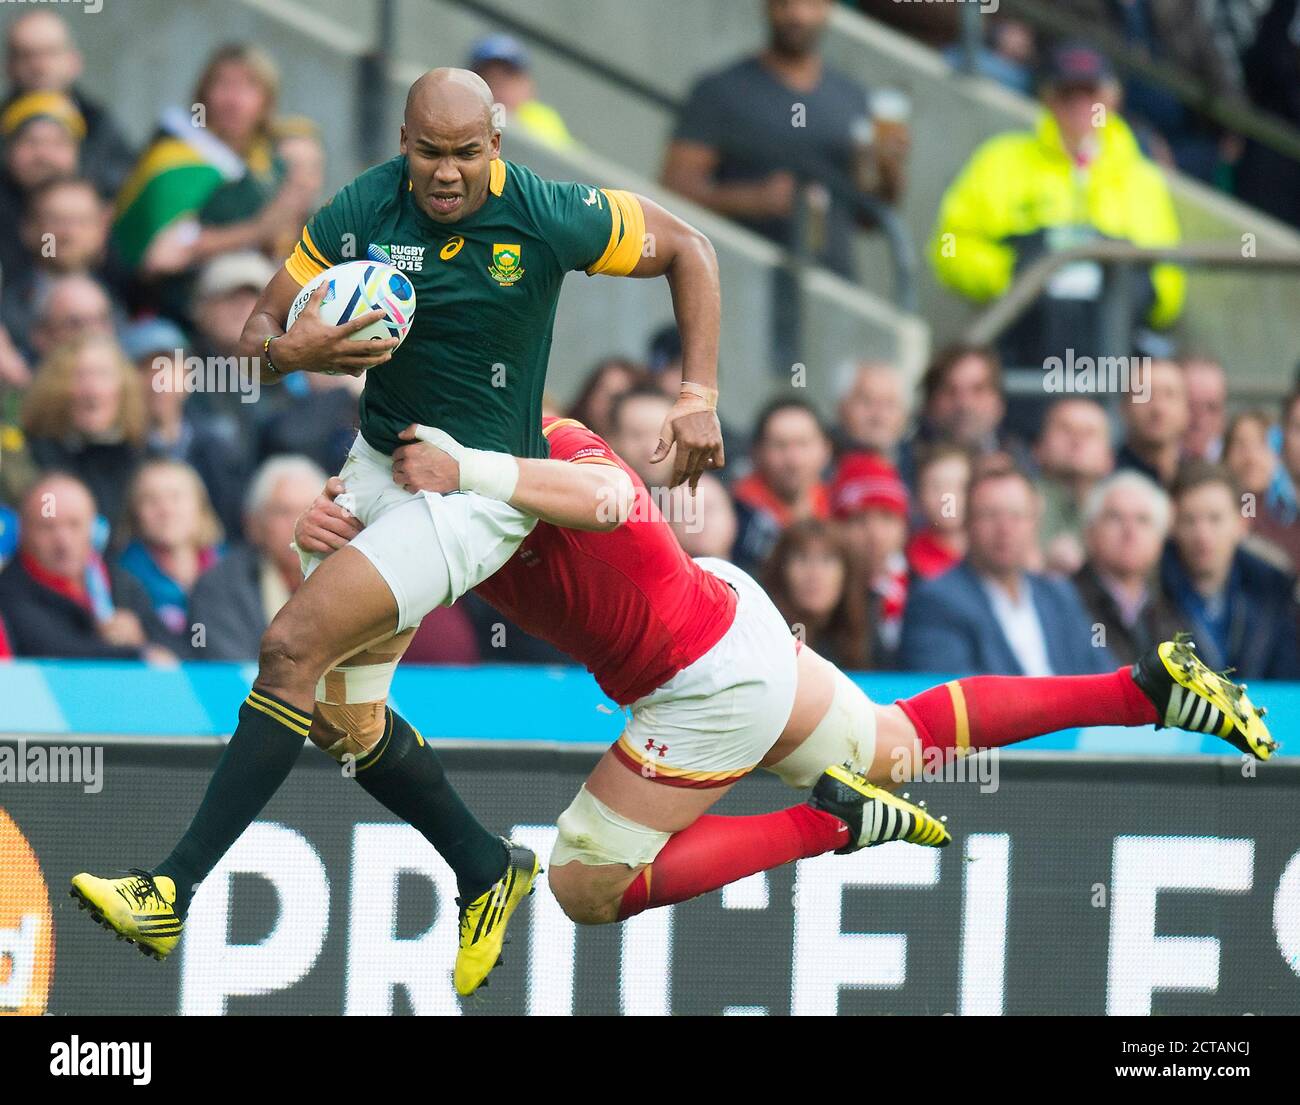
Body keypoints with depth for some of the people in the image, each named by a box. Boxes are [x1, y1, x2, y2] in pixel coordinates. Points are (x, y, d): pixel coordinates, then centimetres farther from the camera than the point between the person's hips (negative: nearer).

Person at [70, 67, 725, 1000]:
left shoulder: (549, 218, -18)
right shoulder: (361, 214, -9)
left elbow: (689, 248, -2)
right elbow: (257, 337, -3)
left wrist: (698, 399, -8)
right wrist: (290, 349, -28)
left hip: (477, 494, -6)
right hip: (378, 465, 6)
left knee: (292, 650, -19)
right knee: (340, 708, 9)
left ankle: (175, 895, -20)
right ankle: (487, 870, 31)